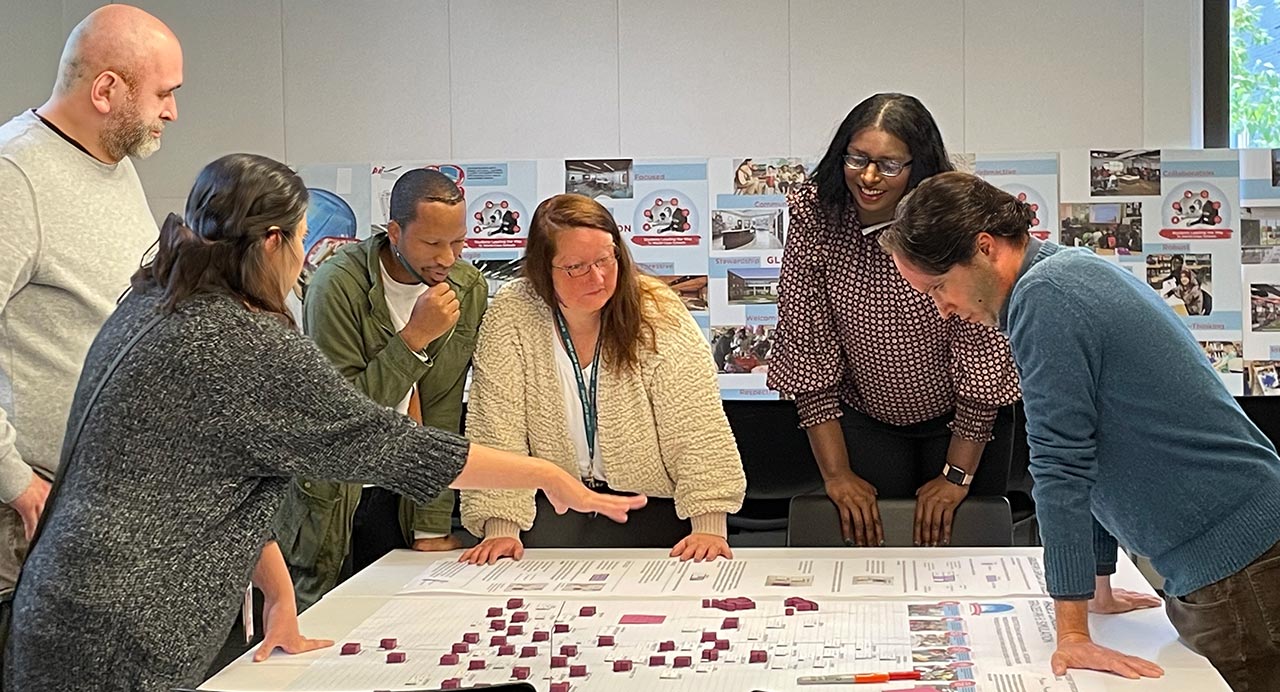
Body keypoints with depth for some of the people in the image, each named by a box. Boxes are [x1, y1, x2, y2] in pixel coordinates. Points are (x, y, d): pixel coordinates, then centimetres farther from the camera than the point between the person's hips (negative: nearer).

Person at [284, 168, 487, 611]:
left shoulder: (468, 289, -4)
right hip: (328, 496, -4)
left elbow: (443, 414, -6)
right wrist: (414, 338, -26)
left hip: (395, 492, 4)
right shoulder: (338, 284, -18)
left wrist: (432, 526, -8)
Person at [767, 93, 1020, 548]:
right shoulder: (815, 218, -16)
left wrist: (957, 476, -15)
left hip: (962, 420, -1)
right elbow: (807, 344, -13)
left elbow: (983, 349, -18)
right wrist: (836, 472, -14)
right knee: (867, 544, 0)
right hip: (864, 420, 2)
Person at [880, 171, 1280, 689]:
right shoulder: (1072, 272, 15)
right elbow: (1093, 449, 22)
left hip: (1236, 560, -10)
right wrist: (1098, 587, 28)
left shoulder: (1043, 297, -16)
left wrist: (1073, 632, -18)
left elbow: (1062, 465, -20)